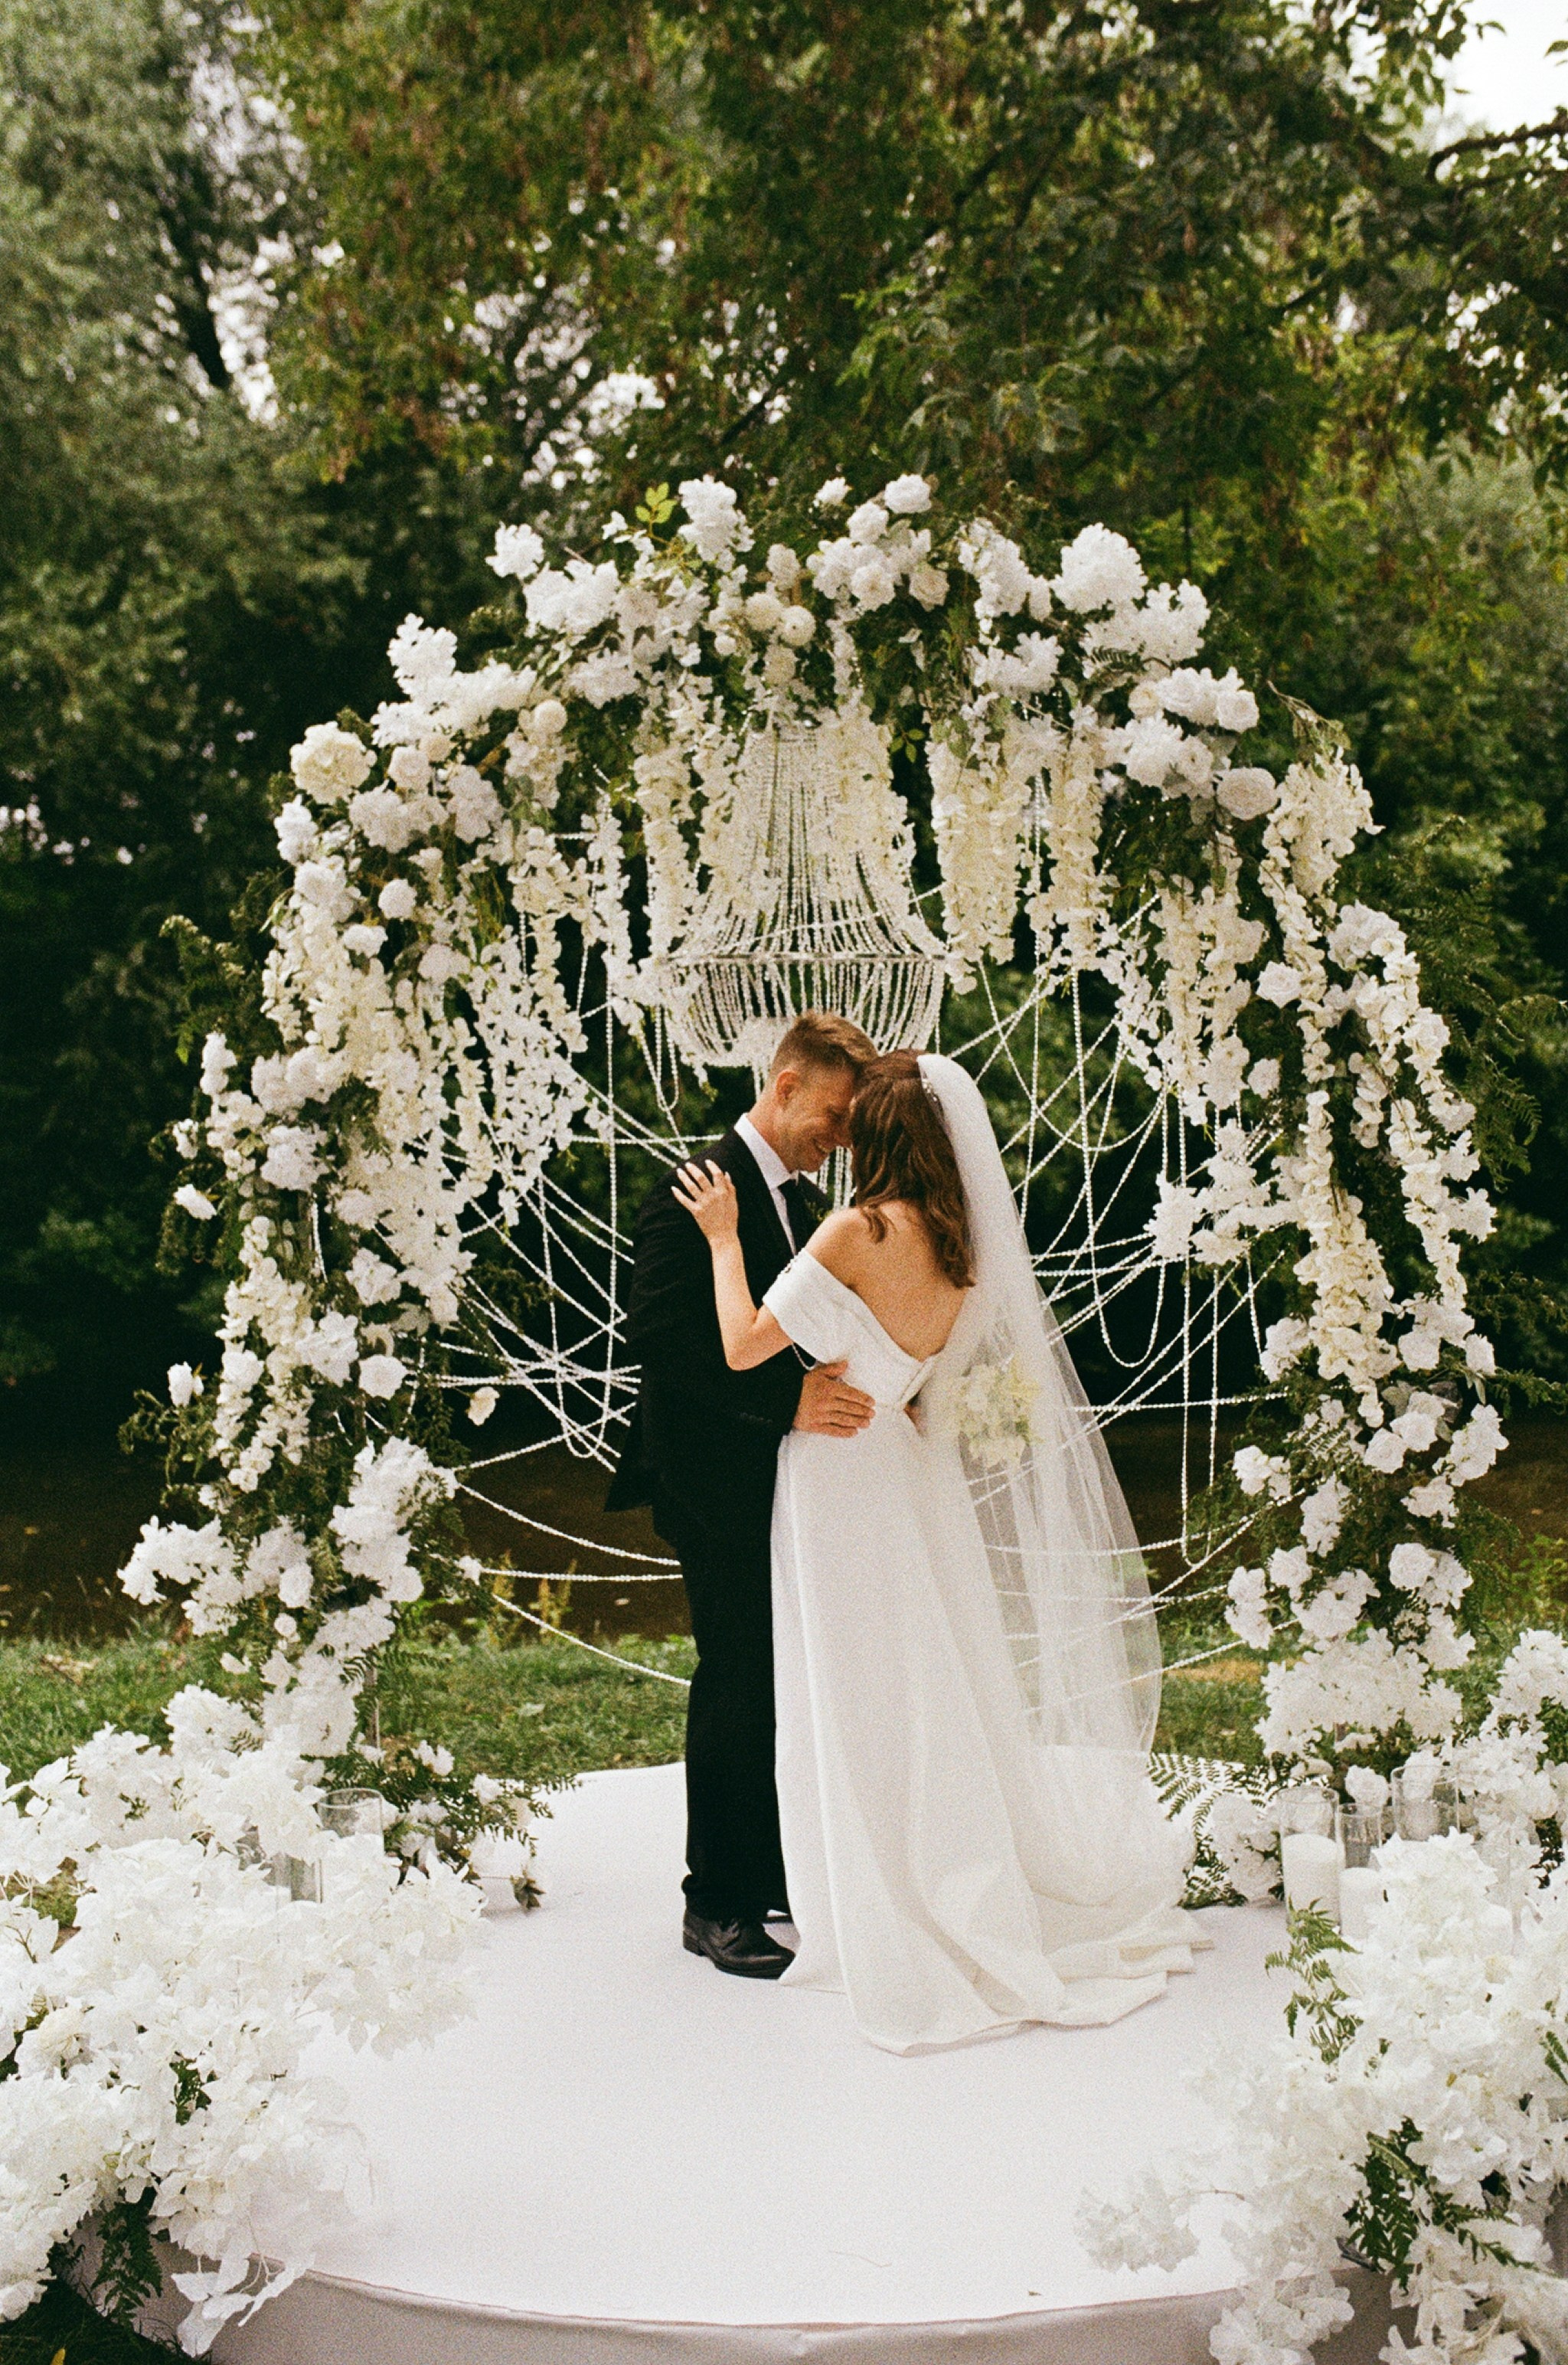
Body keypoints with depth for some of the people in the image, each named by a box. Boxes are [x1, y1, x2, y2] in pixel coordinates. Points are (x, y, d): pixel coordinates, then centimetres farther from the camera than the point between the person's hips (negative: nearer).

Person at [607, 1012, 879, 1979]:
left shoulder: (805, 1201, 15)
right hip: (721, 1482, -8)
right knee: (739, 1681, -2)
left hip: (792, 1475, 9)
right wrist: (790, 1398, -29)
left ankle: (778, 1875, 26)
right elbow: (658, 1330, -25)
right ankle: (719, 1905, 11)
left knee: (793, 1678, 12)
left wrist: (859, 1389, 1)